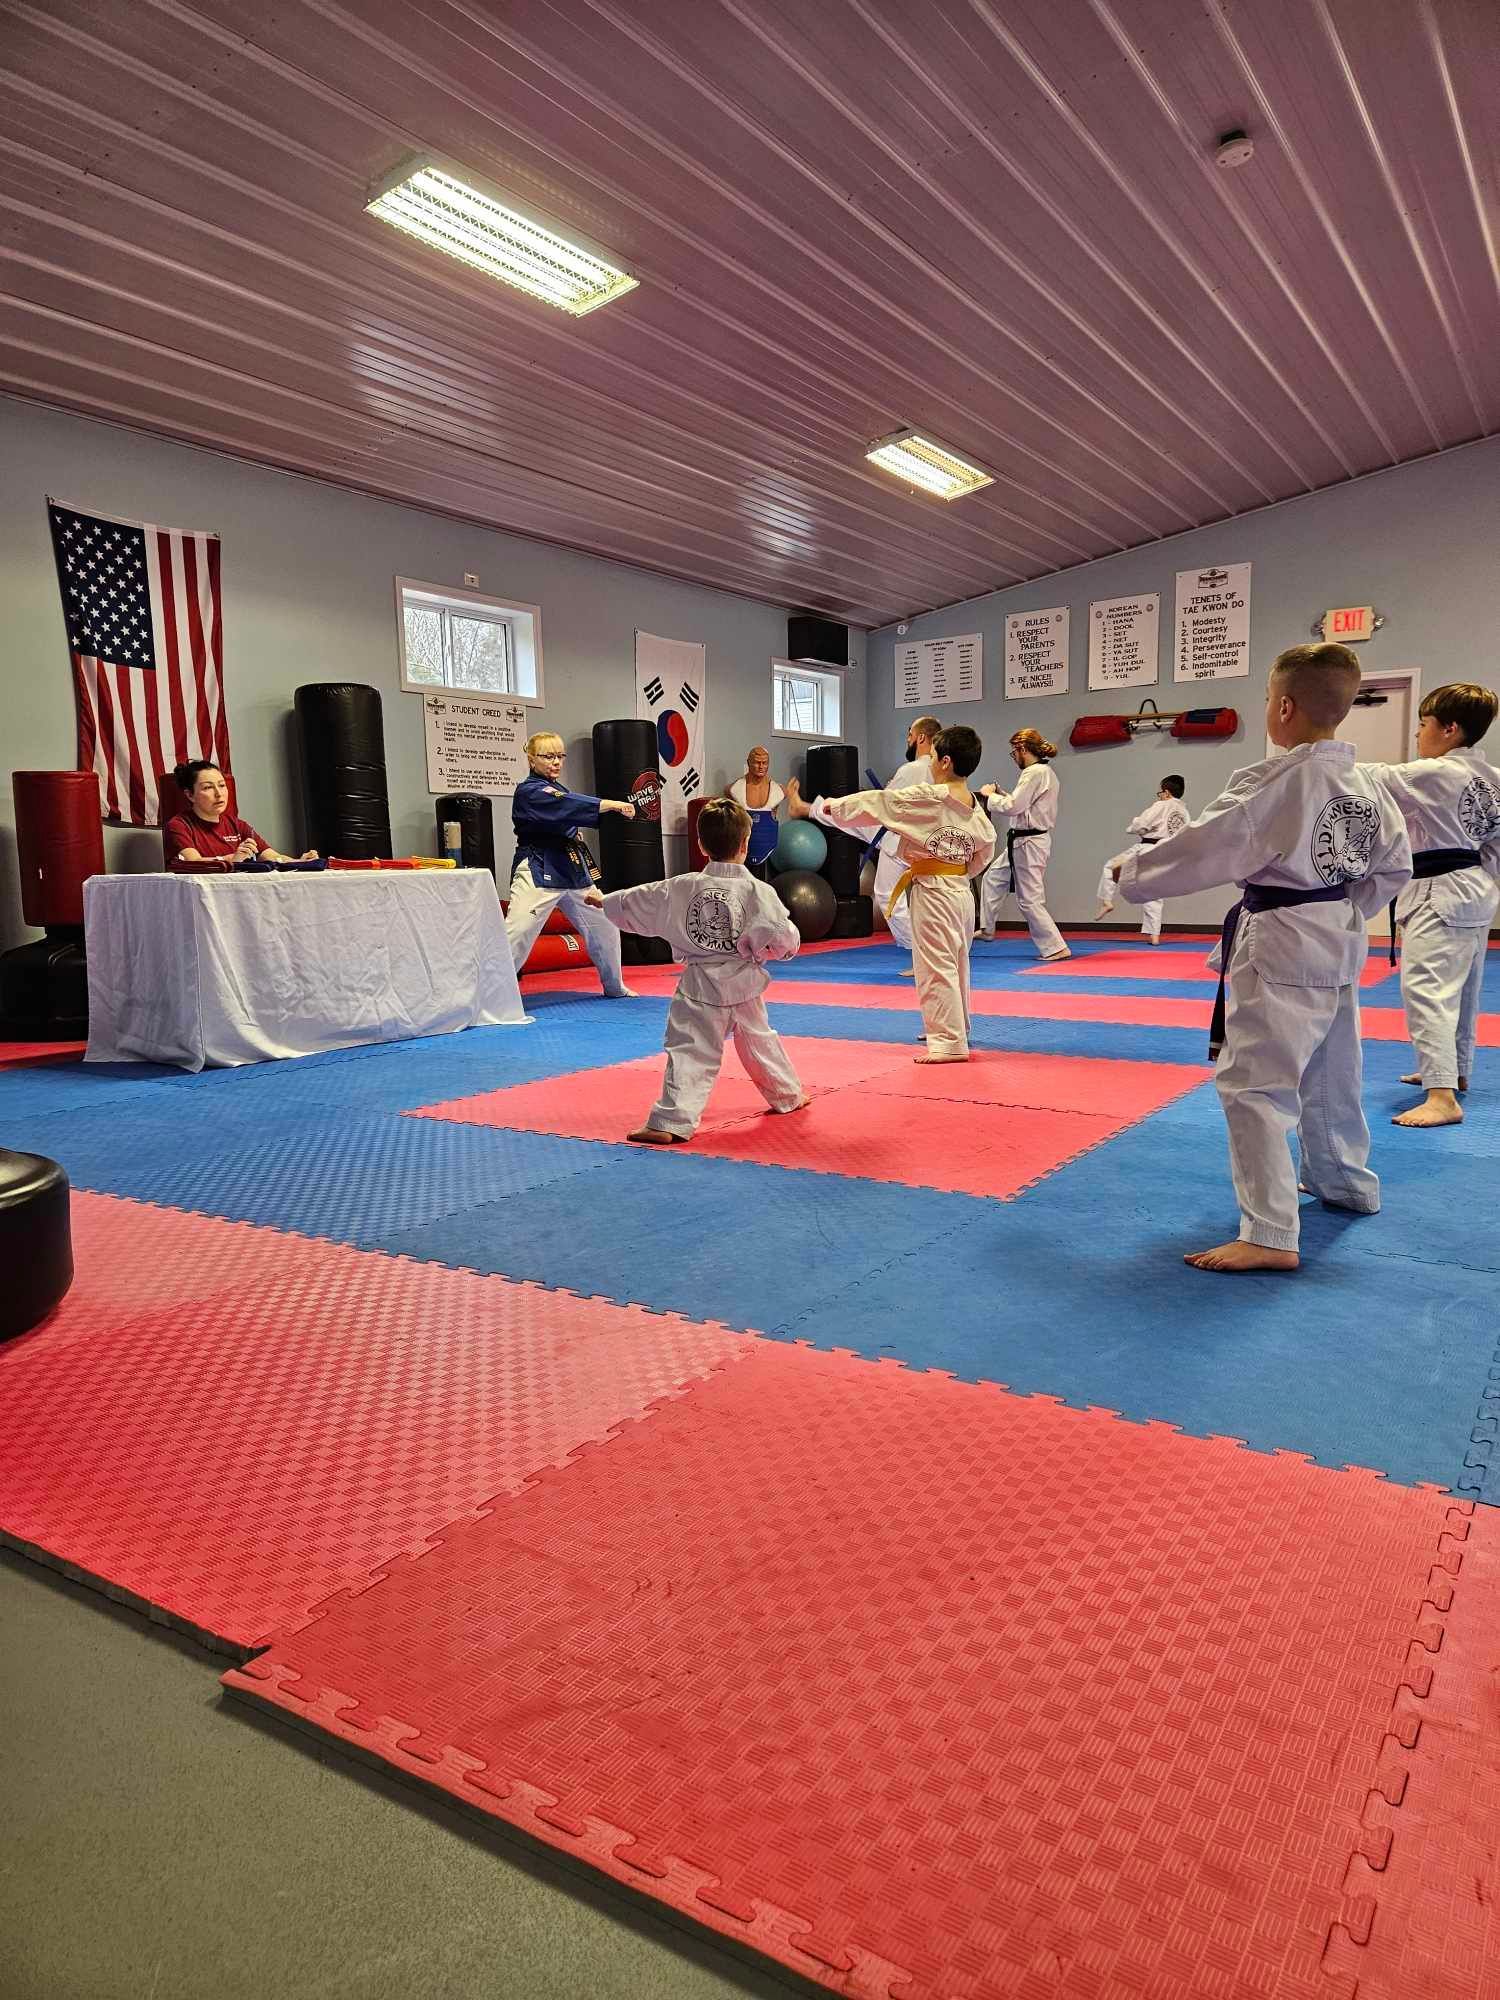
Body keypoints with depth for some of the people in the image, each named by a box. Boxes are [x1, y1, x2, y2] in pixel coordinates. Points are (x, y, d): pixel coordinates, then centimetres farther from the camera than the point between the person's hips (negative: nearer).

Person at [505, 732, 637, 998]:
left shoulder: (558, 789, 17)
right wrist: (613, 804, -34)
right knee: (517, 935, -19)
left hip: (572, 869, 9)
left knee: (604, 926, 17)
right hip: (538, 871, -9)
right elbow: (569, 806, -28)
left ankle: (615, 987, 35)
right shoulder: (528, 792, -12)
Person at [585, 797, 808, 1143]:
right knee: (760, 1041, 21)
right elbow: (782, 941, -13)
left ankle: (670, 1121, -13)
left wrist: (604, 900, 28)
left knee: (691, 1052, -3)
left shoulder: (681, 888, -3)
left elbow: (637, 901, 10)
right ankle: (787, 1095, 40)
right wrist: (790, 942, 11)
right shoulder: (758, 891, -10)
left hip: (700, 986, -1)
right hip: (743, 985, 1)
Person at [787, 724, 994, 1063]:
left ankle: (950, 1044, -1)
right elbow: (984, 851, 15)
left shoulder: (927, 798, -17)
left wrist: (810, 808, -7)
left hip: (932, 892, -8)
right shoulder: (976, 809, 4)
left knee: (937, 967, -4)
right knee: (955, 963, 20)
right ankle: (954, 1029, 36)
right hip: (961, 890, 8)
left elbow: (871, 805, -13)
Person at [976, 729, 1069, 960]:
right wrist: (1001, 793, 11)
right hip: (1023, 842, 11)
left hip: (1028, 843, -11)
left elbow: (1013, 807, -22)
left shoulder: (1035, 773, -18)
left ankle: (1056, 948, -2)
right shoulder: (1046, 772, 13)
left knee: (1029, 900, -5)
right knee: (993, 879, 22)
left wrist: (989, 795, -6)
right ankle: (987, 929, 33)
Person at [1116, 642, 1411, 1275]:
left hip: (1279, 949, -9)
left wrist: (1132, 871, -3)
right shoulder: (1366, 784, 5)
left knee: (1254, 1084, -7)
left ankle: (1270, 1235, -8)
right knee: (1330, 1073, 24)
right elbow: (1394, 866, 13)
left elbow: (1200, 849, -17)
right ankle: (1347, 1182, 44)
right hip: (1339, 944, 9)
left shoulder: (1271, 783, -20)